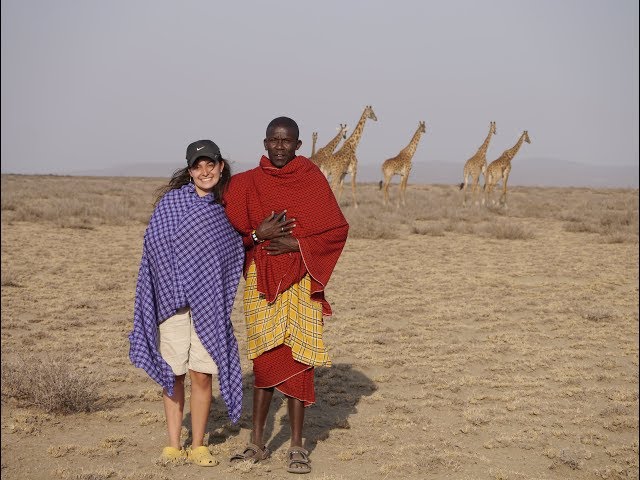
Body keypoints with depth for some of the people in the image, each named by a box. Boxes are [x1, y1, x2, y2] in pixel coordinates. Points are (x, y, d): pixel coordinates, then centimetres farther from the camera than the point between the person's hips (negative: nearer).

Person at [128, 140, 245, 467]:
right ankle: (173, 445, 12)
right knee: (173, 373, 2)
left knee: (202, 374, -1)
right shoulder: (172, 200, 2)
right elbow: (155, 241, -5)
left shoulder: (226, 210, 10)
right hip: (173, 297, -1)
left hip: (208, 301, 2)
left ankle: (198, 447, 10)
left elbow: (237, 255, 19)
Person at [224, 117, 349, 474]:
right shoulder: (246, 183, 5)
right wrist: (259, 235, -12)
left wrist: (296, 244, -12)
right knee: (265, 360, 4)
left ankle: (297, 448, 6)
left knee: (296, 360, -2)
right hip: (261, 280, 1)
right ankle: (257, 444, 14)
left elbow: (338, 229, 0)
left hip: (300, 280, -1)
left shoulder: (312, 179, 1)